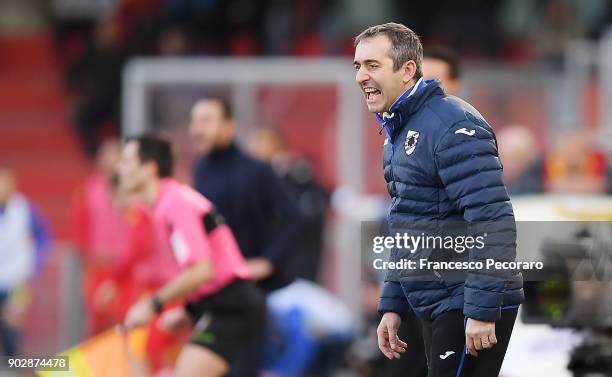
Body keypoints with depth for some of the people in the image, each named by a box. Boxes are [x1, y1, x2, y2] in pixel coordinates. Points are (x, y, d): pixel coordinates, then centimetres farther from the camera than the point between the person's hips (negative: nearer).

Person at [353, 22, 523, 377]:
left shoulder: (452, 128, -17)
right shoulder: (398, 134, 14)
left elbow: (494, 222, -24)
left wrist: (482, 311, -26)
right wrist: (392, 306, 17)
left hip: (475, 310, -10)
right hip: (438, 307, 10)